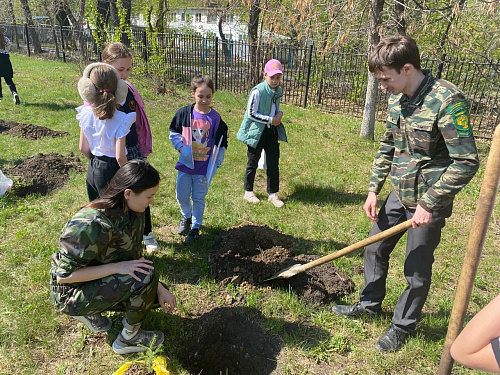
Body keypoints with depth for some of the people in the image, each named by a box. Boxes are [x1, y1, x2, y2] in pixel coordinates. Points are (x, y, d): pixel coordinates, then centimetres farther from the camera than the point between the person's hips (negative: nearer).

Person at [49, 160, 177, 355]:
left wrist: (159, 288, -8)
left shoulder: (132, 212, -9)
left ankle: (90, 312, 15)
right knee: (145, 277, -27)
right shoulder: (91, 225, -33)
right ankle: (129, 338, -1)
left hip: (104, 280, 8)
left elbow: (136, 258, 0)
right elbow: (64, 275, -26)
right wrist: (117, 267, -32)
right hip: (71, 292, -8)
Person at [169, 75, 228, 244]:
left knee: (199, 198, 10)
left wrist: (215, 164, -9)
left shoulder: (215, 118, -7)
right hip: (185, 163, 2)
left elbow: (221, 144, -1)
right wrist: (181, 148, -11)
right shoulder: (184, 113, -5)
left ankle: (195, 228, 28)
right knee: (181, 196, 11)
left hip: (204, 166, -1)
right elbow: (174, 132, 6)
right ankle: (186, 216, 43)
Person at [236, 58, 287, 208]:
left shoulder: (278, 90, 5)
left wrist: (280, 113, -1)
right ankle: (248, 192, 25)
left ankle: (273, 193, 20)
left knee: (274, 163, 6)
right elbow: (251, 113, -17)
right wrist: (271, 120, -17)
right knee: (253, 163, 7)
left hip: (272, 131, 6)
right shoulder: (257, 91, -18)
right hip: (256, 131, -6)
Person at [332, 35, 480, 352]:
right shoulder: (396, 99, 2)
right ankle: (371, 303, 41)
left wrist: (429, 204, -21)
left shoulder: (448, 100, -22)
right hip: (399, 195, 7)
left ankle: (403, 326, 31)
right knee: (375, 249, 18)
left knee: (417, 271, 8)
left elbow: (466, 162, -22)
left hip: (429, 202, -7)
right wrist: (374, 189, 6)